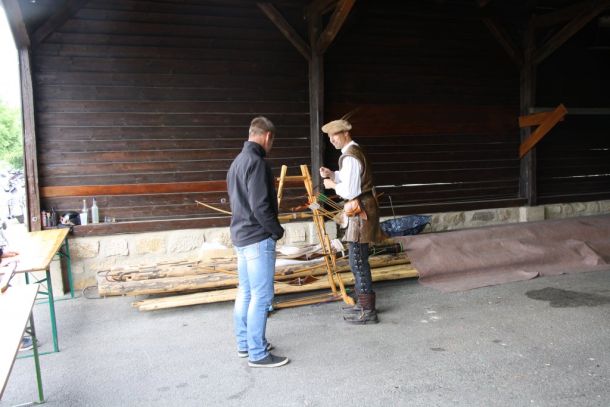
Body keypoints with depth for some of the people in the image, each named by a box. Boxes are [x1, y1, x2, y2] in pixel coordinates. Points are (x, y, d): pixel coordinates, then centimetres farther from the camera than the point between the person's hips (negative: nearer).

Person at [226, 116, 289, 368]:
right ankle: (257, 354, 4)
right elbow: (260, 206, -23)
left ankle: (244, 344, 26)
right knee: (261, 297, -3)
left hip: (240, 236, 10)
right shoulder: (257, 163, -17)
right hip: (258, 239, -10)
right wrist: (277, 231, -8)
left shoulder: (237, 161, 14)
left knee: (245, 293, 16)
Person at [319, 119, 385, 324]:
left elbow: (349, 191, -22)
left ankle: (368, 311, 4)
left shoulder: (350, 157, -19)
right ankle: (362, 303, 29)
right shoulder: (353, 151, 13)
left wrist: (332, 184, -6)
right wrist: (332, 174, 9)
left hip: (361, 210, -10)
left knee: (358, 261, -4)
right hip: (360, 209, 10)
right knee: (359, 260, 18)